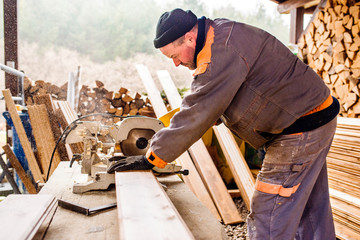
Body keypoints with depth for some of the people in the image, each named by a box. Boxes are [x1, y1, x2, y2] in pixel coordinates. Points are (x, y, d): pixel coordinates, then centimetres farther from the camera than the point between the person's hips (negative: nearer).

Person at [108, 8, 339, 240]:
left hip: (302, 130, -10)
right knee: (312, 213, 21)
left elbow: (198, 113, -27)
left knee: (268, 219, -2)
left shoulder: (222, 51, -26)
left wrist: (151, 158, -20)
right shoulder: (221, 36, 8)